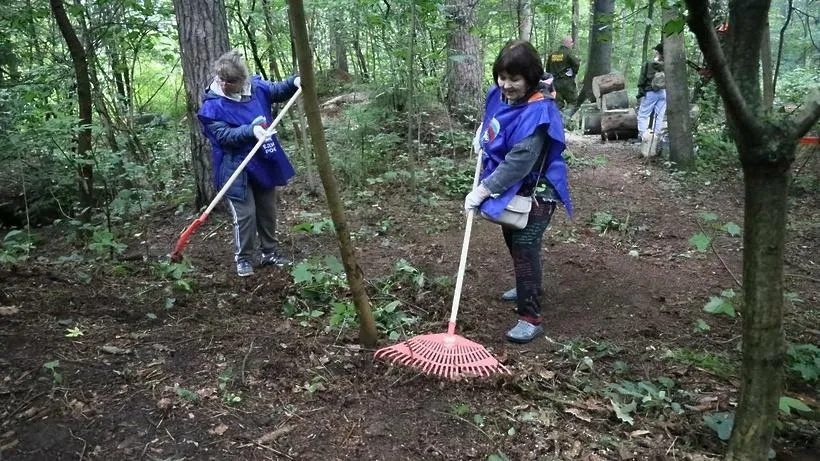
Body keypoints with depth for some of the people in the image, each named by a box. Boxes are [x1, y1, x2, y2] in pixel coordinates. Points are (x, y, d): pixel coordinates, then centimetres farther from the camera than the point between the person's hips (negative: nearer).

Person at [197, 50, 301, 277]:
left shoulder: (256, 87, -1)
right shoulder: (212, 106, -14)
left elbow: (279, 91, 14)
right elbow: (223, 136, -21)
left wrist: (295, 81, -6)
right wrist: (251, 131, -34)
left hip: (264, 162, 5)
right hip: (237, 168, -5)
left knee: (268, 210, 15)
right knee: (245, 214, -4)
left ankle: (269, 252, 32)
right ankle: (243, 258, 15)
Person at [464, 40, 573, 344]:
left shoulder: (538, 113, -29)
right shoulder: (499, 95, -4)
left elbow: (520, 161, -34)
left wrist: (483, 190, -33)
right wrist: (483, 135, 6)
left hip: (535, 191, -9)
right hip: (510, 187, 9)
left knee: (524, 248, -12)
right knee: (513, 242, 23)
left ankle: (531, 316, -2)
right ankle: (529, 288, 46)